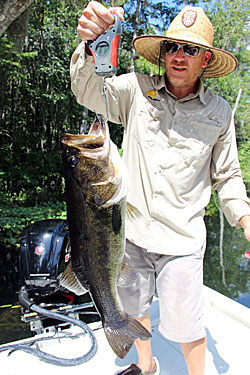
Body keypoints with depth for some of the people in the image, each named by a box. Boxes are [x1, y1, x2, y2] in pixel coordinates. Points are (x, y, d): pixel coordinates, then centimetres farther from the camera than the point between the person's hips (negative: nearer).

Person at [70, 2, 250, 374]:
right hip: (131, 229, 2)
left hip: (182, 239, -1)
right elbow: (88, 92, -15)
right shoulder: (137, 90, -1)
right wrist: (91, 44, -33)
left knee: (184, 324, 7)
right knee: (133, 307, 22)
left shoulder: (219, 111, 0)